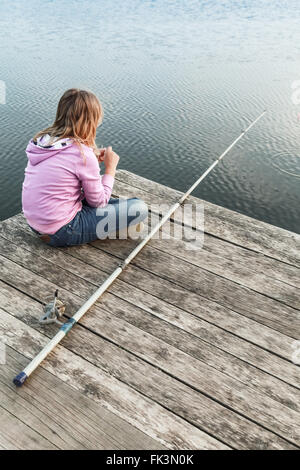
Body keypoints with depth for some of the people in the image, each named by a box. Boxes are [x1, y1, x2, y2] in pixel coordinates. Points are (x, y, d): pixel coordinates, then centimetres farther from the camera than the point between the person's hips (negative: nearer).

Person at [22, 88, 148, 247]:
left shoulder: (41, 140, 1)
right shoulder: (82, 153, -21)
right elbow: (98, 202, -9)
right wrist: (110, 167, 1)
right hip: (61, 233, -8)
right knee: (139, 208, -9)